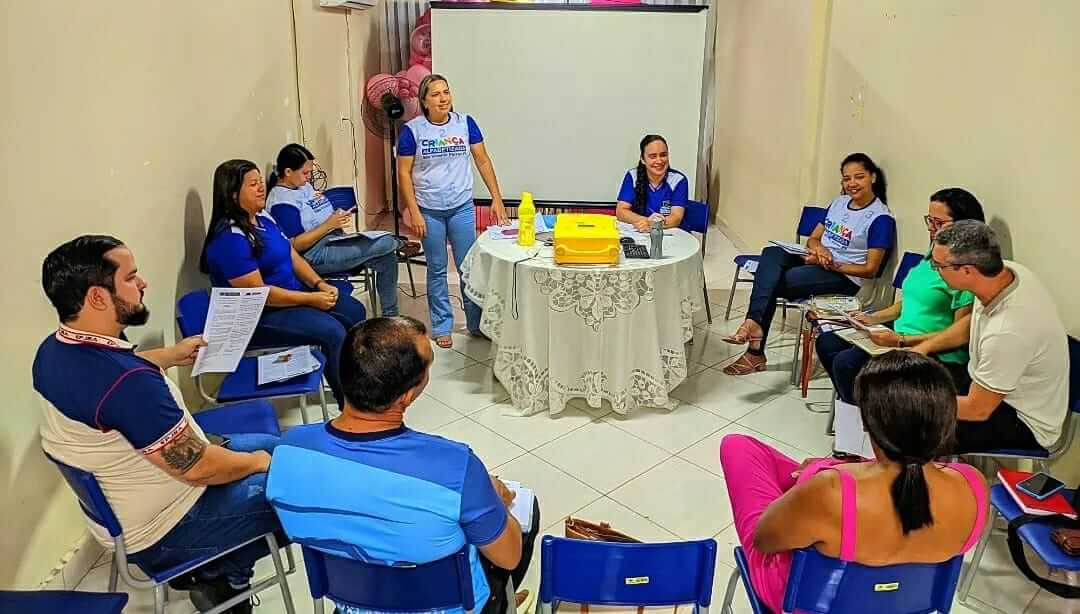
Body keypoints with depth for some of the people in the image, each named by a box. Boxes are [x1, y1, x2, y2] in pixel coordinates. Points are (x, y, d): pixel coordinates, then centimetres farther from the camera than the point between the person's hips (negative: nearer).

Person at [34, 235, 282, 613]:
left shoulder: (54, 352, -6)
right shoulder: (128, 382, -36)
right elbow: (199, 468, -27)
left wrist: (171, 356, 17)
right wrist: (260, 462, -10)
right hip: (162, 533, -9)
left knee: (273, 446, 18)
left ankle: (214, 570, 19)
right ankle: (220, 576, 16)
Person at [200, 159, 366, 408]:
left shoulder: (263, 217, 6)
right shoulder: (230, 238, -23)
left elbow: (293, 255, 11)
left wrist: (319, 284, -5)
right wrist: (311, 299, -21)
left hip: (291, 293, 10)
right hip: (258, 316, -10)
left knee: (354, 311, 5)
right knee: (332, 331, -24)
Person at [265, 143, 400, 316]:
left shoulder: (304, 186, 14)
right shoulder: (280, 201, -13)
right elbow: (295, 245, -18)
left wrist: (338, 217, 5)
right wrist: (329, 225, -20)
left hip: (336, 242, 10)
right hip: (316, 256, -10)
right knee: (387, 243, -23)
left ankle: (390, 316, 8)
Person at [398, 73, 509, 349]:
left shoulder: (465, 123, -2)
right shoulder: (412, 130, -8)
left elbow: (483, 161, 3)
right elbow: (404, 173, -5)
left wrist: (497, 199, -2)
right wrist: (414, 213, -10)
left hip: (462, 208, 2)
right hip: (430, 211, -1)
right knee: (437, 270, 9)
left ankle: (476, 324, 21)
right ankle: (442, 326, 21)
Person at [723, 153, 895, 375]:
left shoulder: (880, 217, -8)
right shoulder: (839, 202, 15)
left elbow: (870, 269, -10)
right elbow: (813, 239, 17)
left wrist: (830, 265, -19)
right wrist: (819, 249, -8)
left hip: (845, 277, -7)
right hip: (816, 262, 7)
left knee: (771, 283, -26)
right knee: (771, 253, -24)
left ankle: (756, 351, -26)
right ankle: (755, 325, -37)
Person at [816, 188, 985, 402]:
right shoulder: (933, 256, 13)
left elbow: (962, 334, -19)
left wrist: (901, 341, -23)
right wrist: (874, 318, 10)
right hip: (901, 337, 10)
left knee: (846, 362, -24)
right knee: (827, 343, 6)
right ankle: (851, 404, 17)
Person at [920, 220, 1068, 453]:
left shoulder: (1008, 332, -38)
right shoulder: (1007, 270, -15)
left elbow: (977, 410, -25)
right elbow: (973, 322, 9)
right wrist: (925, 346, 2)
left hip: (1024, 424, -8)